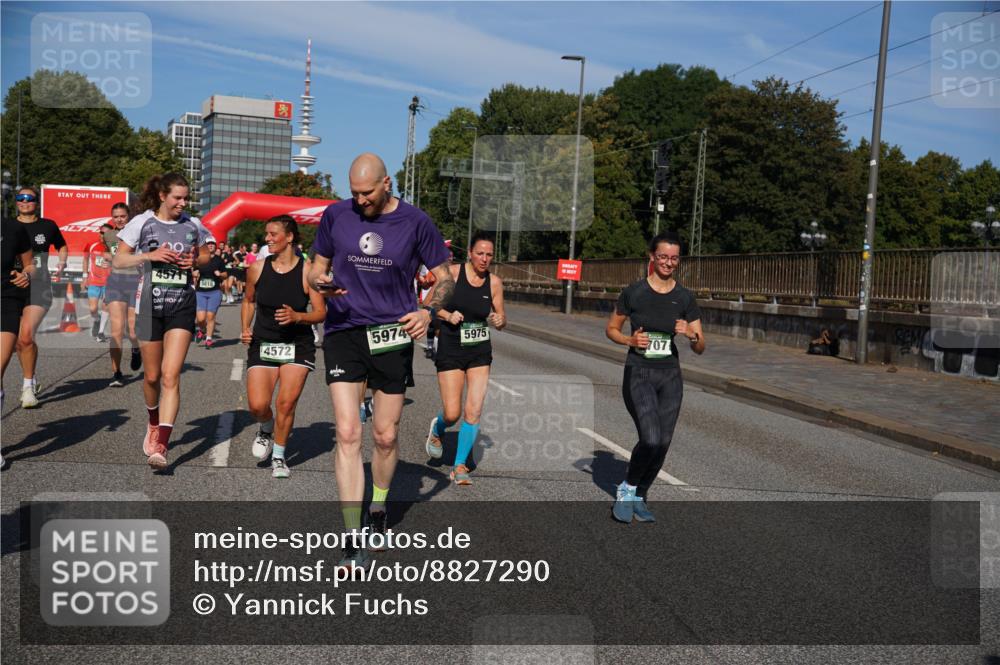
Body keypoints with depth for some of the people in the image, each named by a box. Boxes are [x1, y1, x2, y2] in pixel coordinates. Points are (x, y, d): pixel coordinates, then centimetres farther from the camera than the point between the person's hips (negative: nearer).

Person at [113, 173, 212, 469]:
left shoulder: (193, 225, 4)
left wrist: (195, 261, -5)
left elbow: (205, 256, 19)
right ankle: (154, 423, 40)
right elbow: (119, 260, 0)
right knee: (152, 376, 10)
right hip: (150, 304, 0)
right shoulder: (142, 222, -2)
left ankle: (161, 445, -16)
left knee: (170, 376, -12)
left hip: (182, 306, 0)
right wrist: (150, 255, -16)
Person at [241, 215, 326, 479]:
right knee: (257, 405, -9)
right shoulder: (257, 268, -1)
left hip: (298, 345, -2)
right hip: (263, 344, 2)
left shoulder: (307, 270, -9)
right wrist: (246, 329, 3)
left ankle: (278, 456, 14)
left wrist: (296, 316, -24)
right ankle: (266, 430, 28)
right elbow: (249, 301, 17)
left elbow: (321, 313, -7)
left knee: (286, 402, -8)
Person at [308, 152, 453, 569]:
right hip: (343, 333, 0)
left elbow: (445, 277, 5)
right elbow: (316, 268, 14)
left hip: (392, 335, 0)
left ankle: (378, 507, 37)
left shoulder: (415, 222, -1)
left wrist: (429, 311, -14)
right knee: (347, 434, -10)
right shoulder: (336, 215, 4)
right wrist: (321, 282, -11)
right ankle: (353, 539, -7)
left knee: (386, 436, 8)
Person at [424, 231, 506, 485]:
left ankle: (460, 466, 10)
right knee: (452, 414, -2)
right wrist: (447, 315, -20)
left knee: (474, 411, -5)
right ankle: (437, 429, 35)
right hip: (450, 351, -2)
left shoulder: (494, 282, 1)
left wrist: (499, 321, -13)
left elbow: (501, 319, 10)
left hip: (480, 352, 3)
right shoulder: (452, 272, -8)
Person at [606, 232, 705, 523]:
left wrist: (690, 334, -19)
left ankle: (638, 498, 26)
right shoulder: (633, 292, -5)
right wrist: (630, 340, -13)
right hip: (638, 374, -4)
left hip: (670, 376, 4)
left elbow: (700, 348, 3)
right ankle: (627, 488, 8)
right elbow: (611, 329, 7)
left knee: (663, 444, 4)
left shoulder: (685, 298, 2)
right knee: (651, 439, -19)